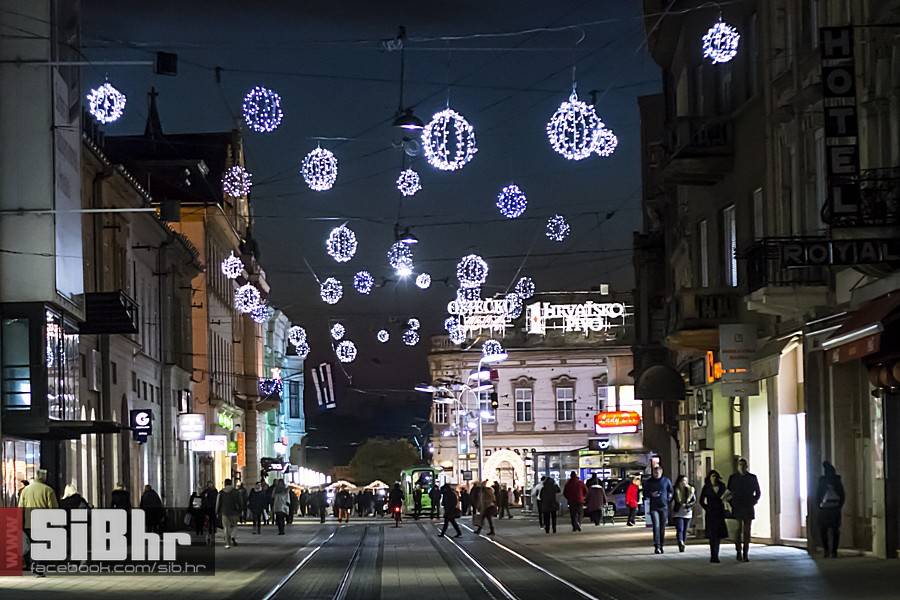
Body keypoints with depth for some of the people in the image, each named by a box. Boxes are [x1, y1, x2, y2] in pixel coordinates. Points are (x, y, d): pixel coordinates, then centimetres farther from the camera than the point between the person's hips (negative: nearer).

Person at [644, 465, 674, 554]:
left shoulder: (666, 480, 5)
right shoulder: (649, 482, 4)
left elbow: (671, 491, 17)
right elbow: (645, 493, 9)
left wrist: (669, 497, 0)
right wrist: (651, 494, -11)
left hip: (664, 507, 2)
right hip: (654, 507, -1)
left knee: (662, 527, 7)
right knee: (656, 526, -13)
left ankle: (661, 546, 17)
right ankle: (657, 546, -17)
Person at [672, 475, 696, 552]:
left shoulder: (691, 490, 7)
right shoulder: (675, 490, 1)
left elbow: (694, 501, 3)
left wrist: (687, 505, -13)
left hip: (687, 513, 3)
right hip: (678, 513, -3)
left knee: (685, 531, 5)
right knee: (680, 529, -16)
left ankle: (683, 545, 12)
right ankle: (680, 543, -32)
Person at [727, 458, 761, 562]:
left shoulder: (752, 477, 5)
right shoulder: (733, 477, 4)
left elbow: (758, 492, 15)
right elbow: (729, 492, 11)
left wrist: (753, 502, 3)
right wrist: (732, 504, 1)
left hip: (748, 508, 1)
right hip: (737, 508, -1)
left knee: (747, 531, 0)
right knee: (739, 530, -9)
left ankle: (745, 554, 2)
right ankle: (739, 552, 0)